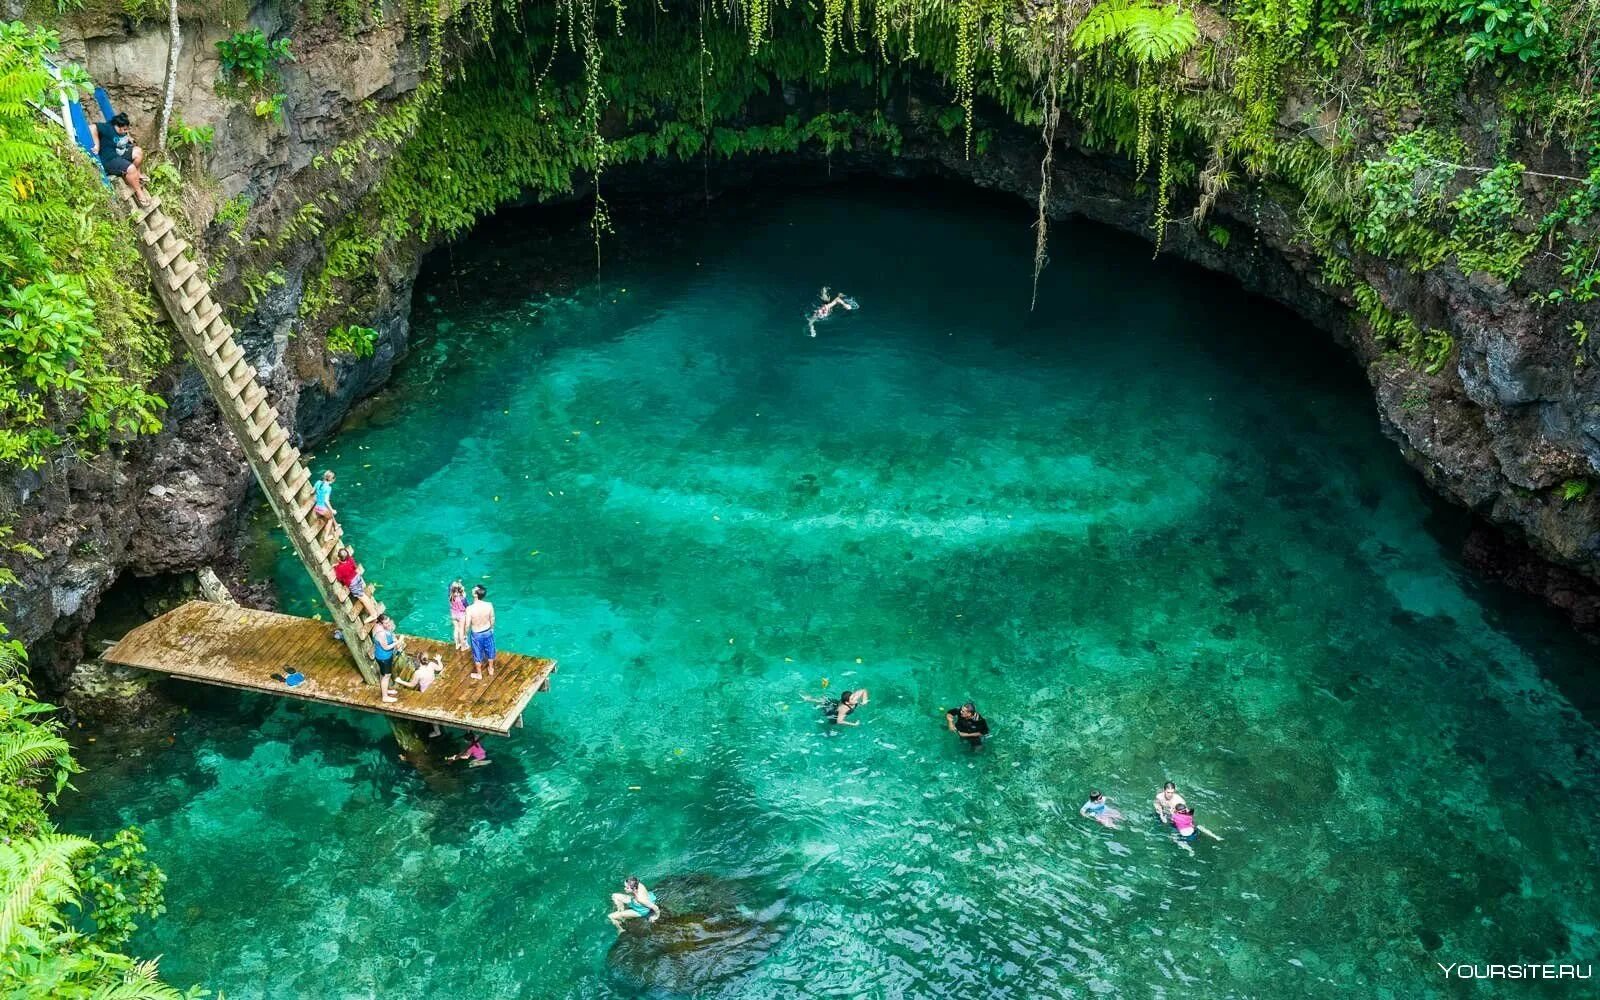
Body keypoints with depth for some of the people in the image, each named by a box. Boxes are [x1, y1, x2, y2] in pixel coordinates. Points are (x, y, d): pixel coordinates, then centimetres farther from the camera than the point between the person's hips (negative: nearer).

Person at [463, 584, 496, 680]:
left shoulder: (470, 609, -30)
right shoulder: (489, 605, -21)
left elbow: (467, 625, -19)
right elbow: (492, 619, -5)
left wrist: (466, 635, 0)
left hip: (476, 634, -2)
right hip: (488, 632, 2)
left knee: (478, 654, 20)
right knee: (489, 651, 26)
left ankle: (479, 674, 39)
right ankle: (491, 670, 47)